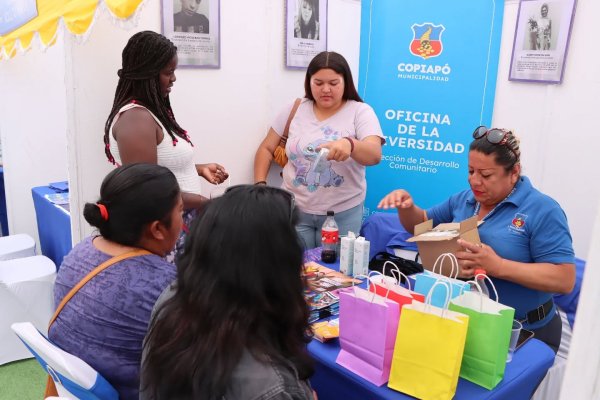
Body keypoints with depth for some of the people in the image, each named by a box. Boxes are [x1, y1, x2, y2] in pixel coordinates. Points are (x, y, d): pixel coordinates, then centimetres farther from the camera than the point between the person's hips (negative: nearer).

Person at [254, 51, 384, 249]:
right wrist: (260, 185, -3)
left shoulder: (360, 112, -5)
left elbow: (375, 155, -20)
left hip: (342, 213, -1)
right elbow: (266, 149, 10)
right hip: (295, 210, 2)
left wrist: (350, 144, -41)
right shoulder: (294, 110, 3)